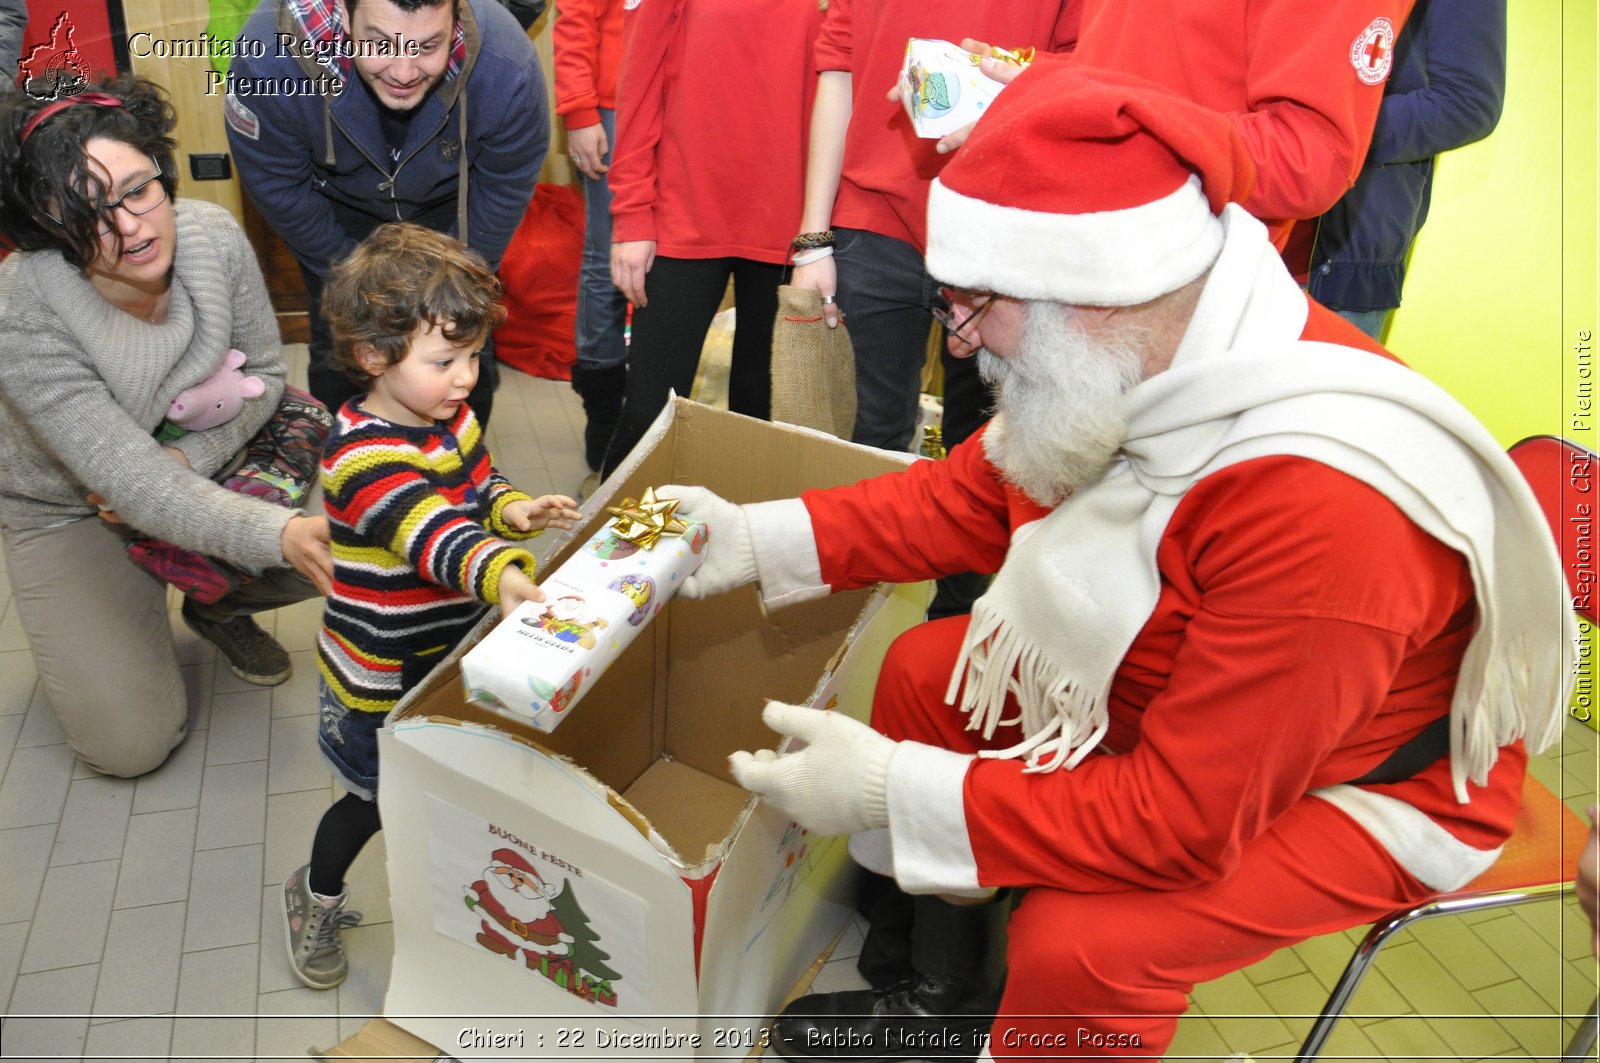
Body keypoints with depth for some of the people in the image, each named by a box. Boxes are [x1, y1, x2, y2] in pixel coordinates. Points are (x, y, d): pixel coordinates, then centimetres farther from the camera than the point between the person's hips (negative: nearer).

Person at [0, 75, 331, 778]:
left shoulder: (211, 236, -22)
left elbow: (263, 374, -8)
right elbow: (133, 485, -36)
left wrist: (189, 457, -25)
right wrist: (278, 534, -51)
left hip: (205, 462, 4)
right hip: (68, 510, -3)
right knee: (131, 745, -11)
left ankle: (217, 609, 12)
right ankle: (87, 631, 23)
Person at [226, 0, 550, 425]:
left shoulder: (508, 71, -36)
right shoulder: (269, 60, -36)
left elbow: (505, 190, -17)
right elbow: (277, 189, -19)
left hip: (449, 209, 0)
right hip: (341, 211, 0)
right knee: (336, 356, 4)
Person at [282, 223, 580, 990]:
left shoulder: (452, 417, -3)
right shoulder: (362, 457, -30)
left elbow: (478, 486, 11)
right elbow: (433, 537, -45)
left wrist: (512, 510, -12)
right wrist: (499, 574, -63)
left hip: (452, 649, 7)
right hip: (381, 676, -7)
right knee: (378, 797, 12)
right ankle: (316, 897, 40)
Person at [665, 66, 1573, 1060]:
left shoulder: (1319, 510, -40)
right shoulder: (1113, 362, -16)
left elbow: (1181, 822, -34)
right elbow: (972, 494, 1)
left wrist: (890, 790, -30)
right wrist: (760, 538, -7)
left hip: (1366, 781, -7)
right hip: (1168, 683, 8)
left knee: (1078, 944, -28)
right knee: (926, 670, 4)